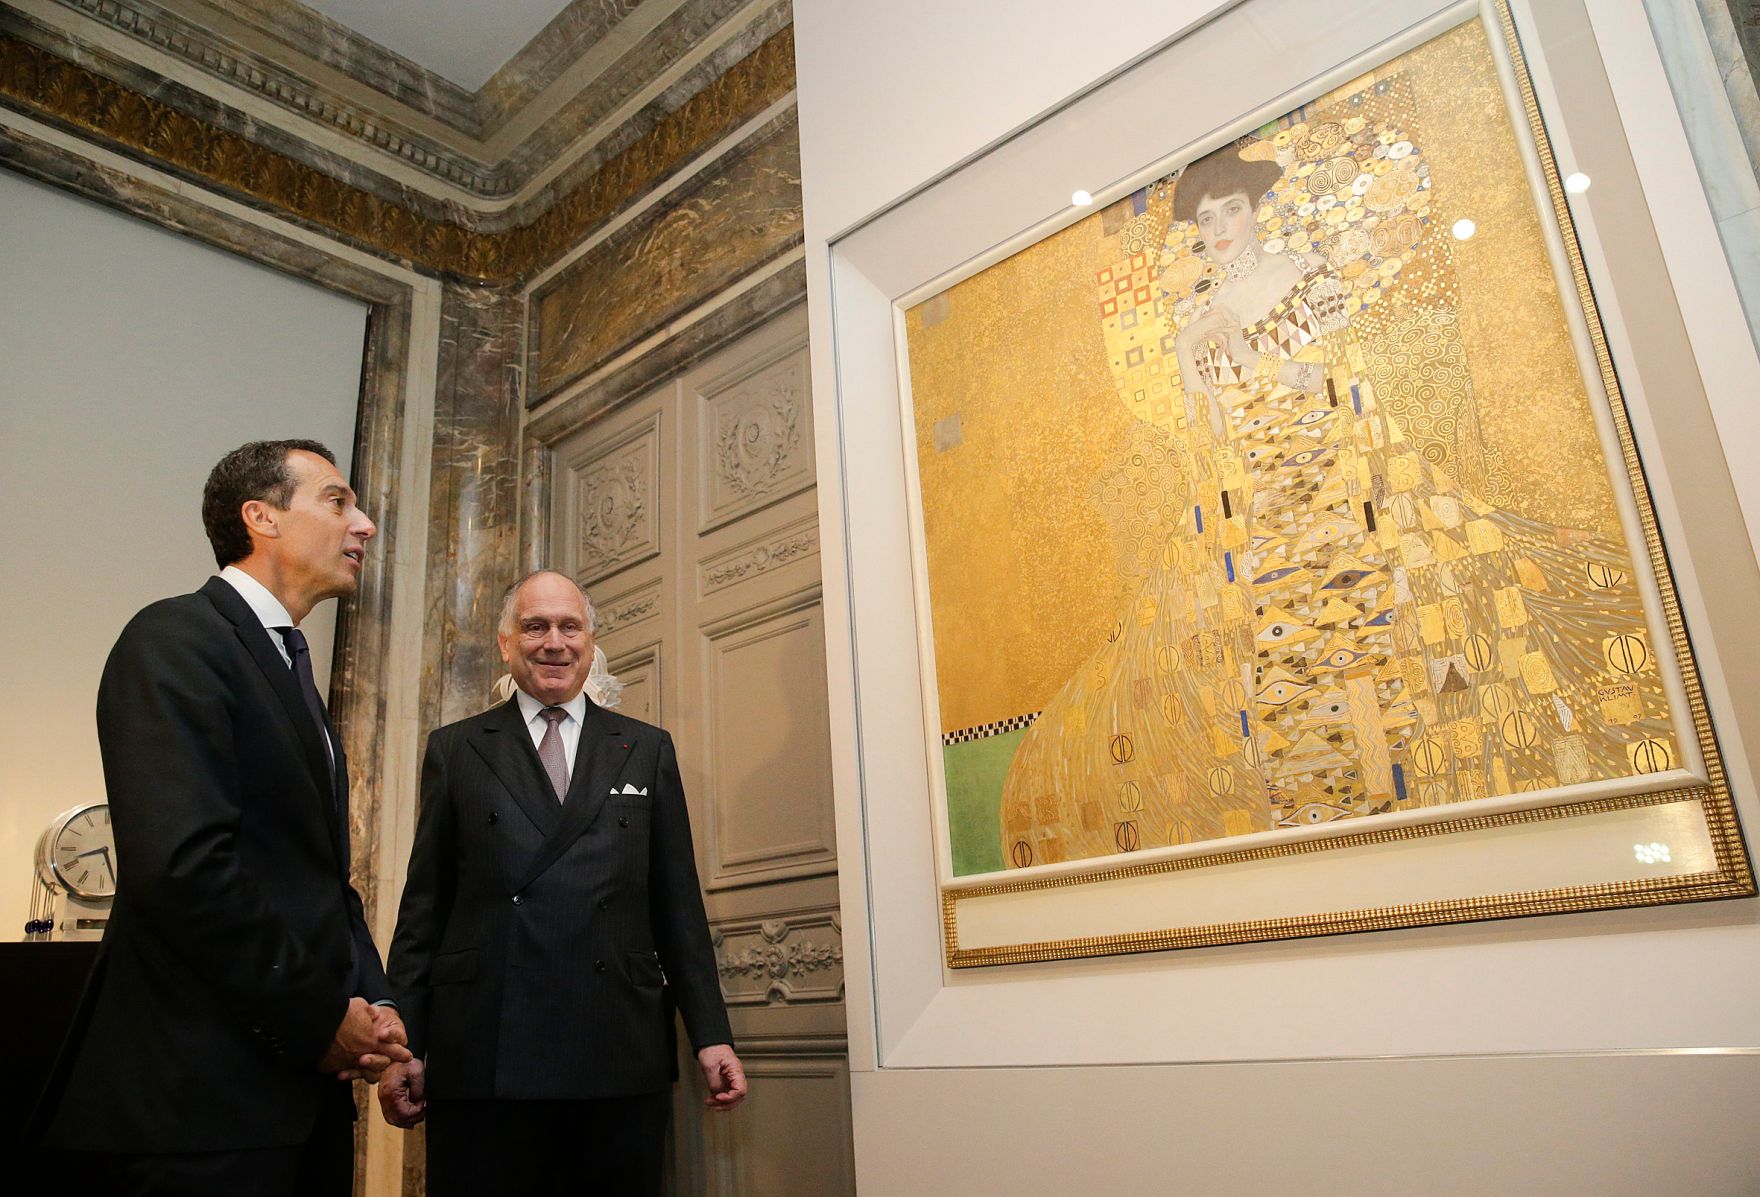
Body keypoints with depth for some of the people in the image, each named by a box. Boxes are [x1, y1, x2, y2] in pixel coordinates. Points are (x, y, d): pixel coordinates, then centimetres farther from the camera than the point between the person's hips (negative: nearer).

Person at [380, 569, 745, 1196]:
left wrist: (711, 1034, 4)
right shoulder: (454, 750, 11)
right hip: (481, 1065, 0)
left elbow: (678, 904, 9)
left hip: (623, 1064, 1)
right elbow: (424, 905, 8)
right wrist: (405, 1043, 2)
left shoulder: (648, 750, 11)